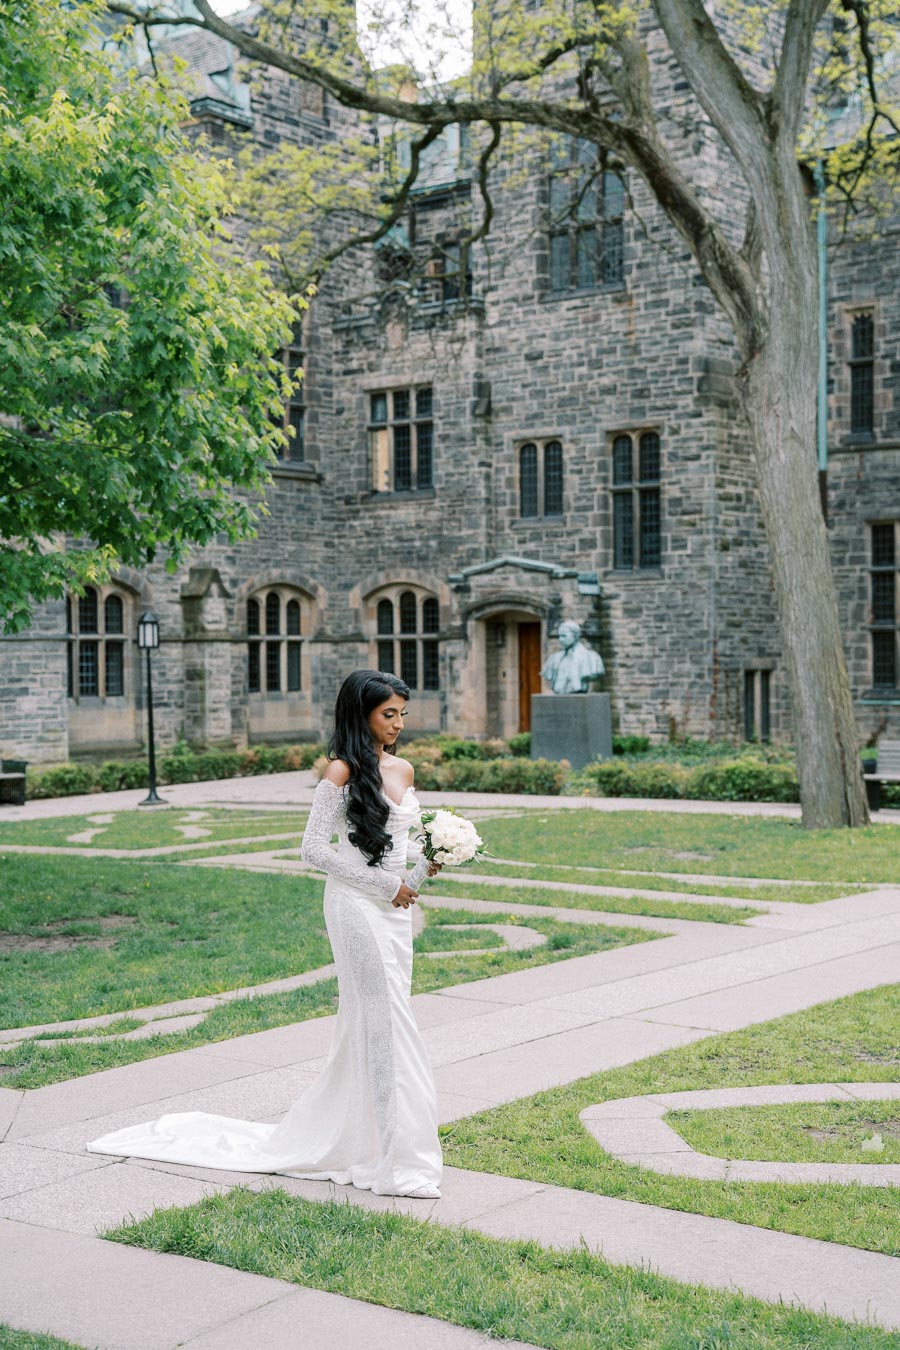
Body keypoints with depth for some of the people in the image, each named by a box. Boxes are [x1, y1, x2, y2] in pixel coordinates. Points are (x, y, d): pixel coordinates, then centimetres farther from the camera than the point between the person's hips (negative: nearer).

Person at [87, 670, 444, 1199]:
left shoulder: (403, 769, 11)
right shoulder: (343, 771, -11)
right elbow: (315, 846, -15)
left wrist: (424, 869, -1)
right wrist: (383, 884, -14)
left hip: (396, 909, 7)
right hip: (358, 908, -7)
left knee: (367, 1026, 12)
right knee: (386, 1022, -6)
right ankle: (397, 1163, 1)